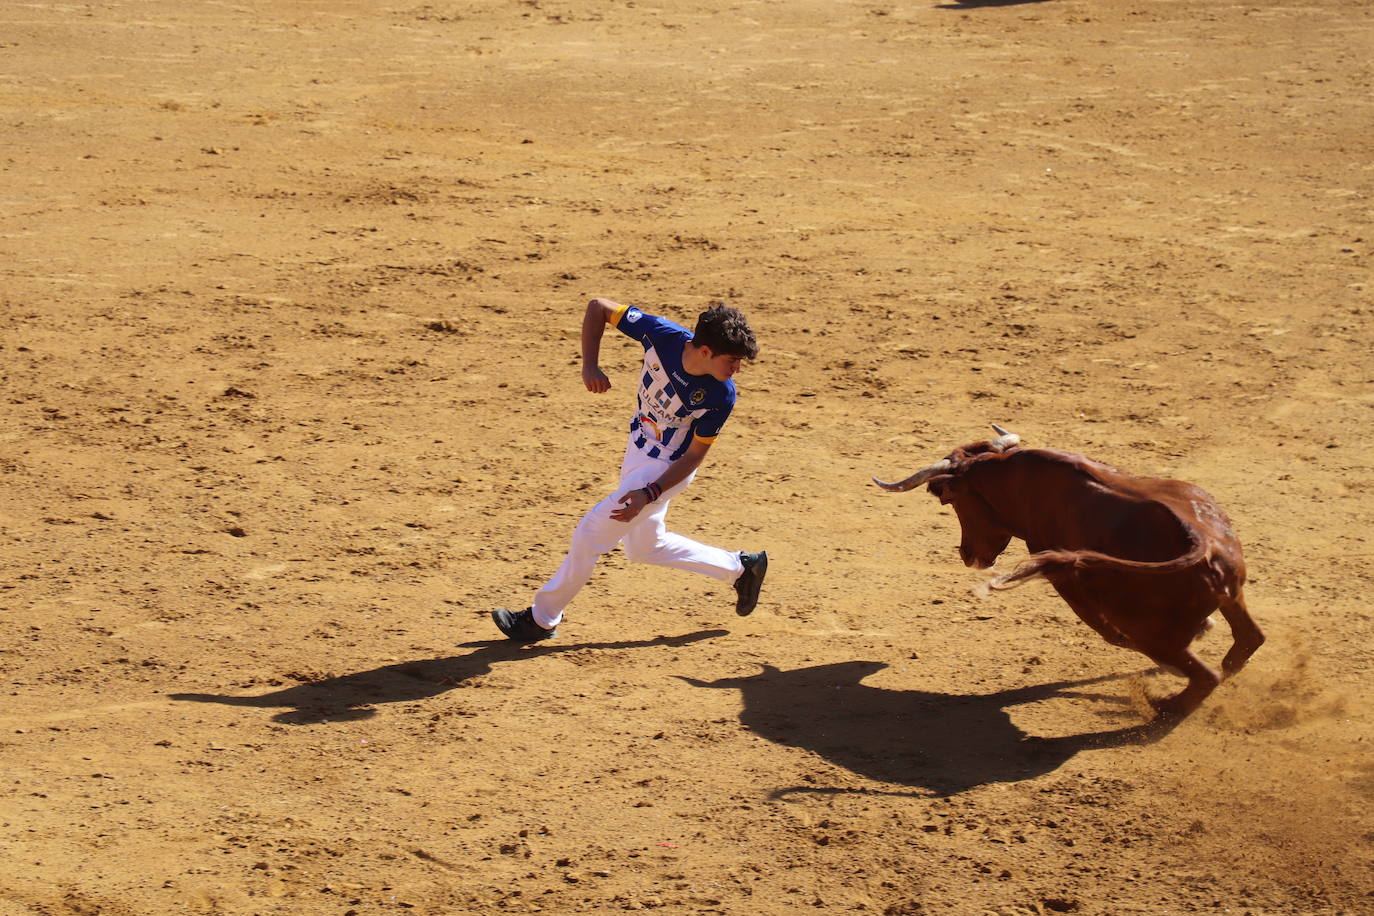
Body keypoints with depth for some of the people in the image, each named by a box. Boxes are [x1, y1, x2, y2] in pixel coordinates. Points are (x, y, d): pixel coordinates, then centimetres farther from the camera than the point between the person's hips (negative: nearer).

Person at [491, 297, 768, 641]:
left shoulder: (721, 397, -30)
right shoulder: (662, 335, -26)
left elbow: (695, 455, -19)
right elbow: (598, 307, -15)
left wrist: (649, 494, -27)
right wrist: (590, 364, -27)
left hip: (668, 469, -6)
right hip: (638, 448, 6)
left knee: (592, 532, -4)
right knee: (644, 547, 23)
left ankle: (542, 619, 15)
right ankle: (740, 568, 36)